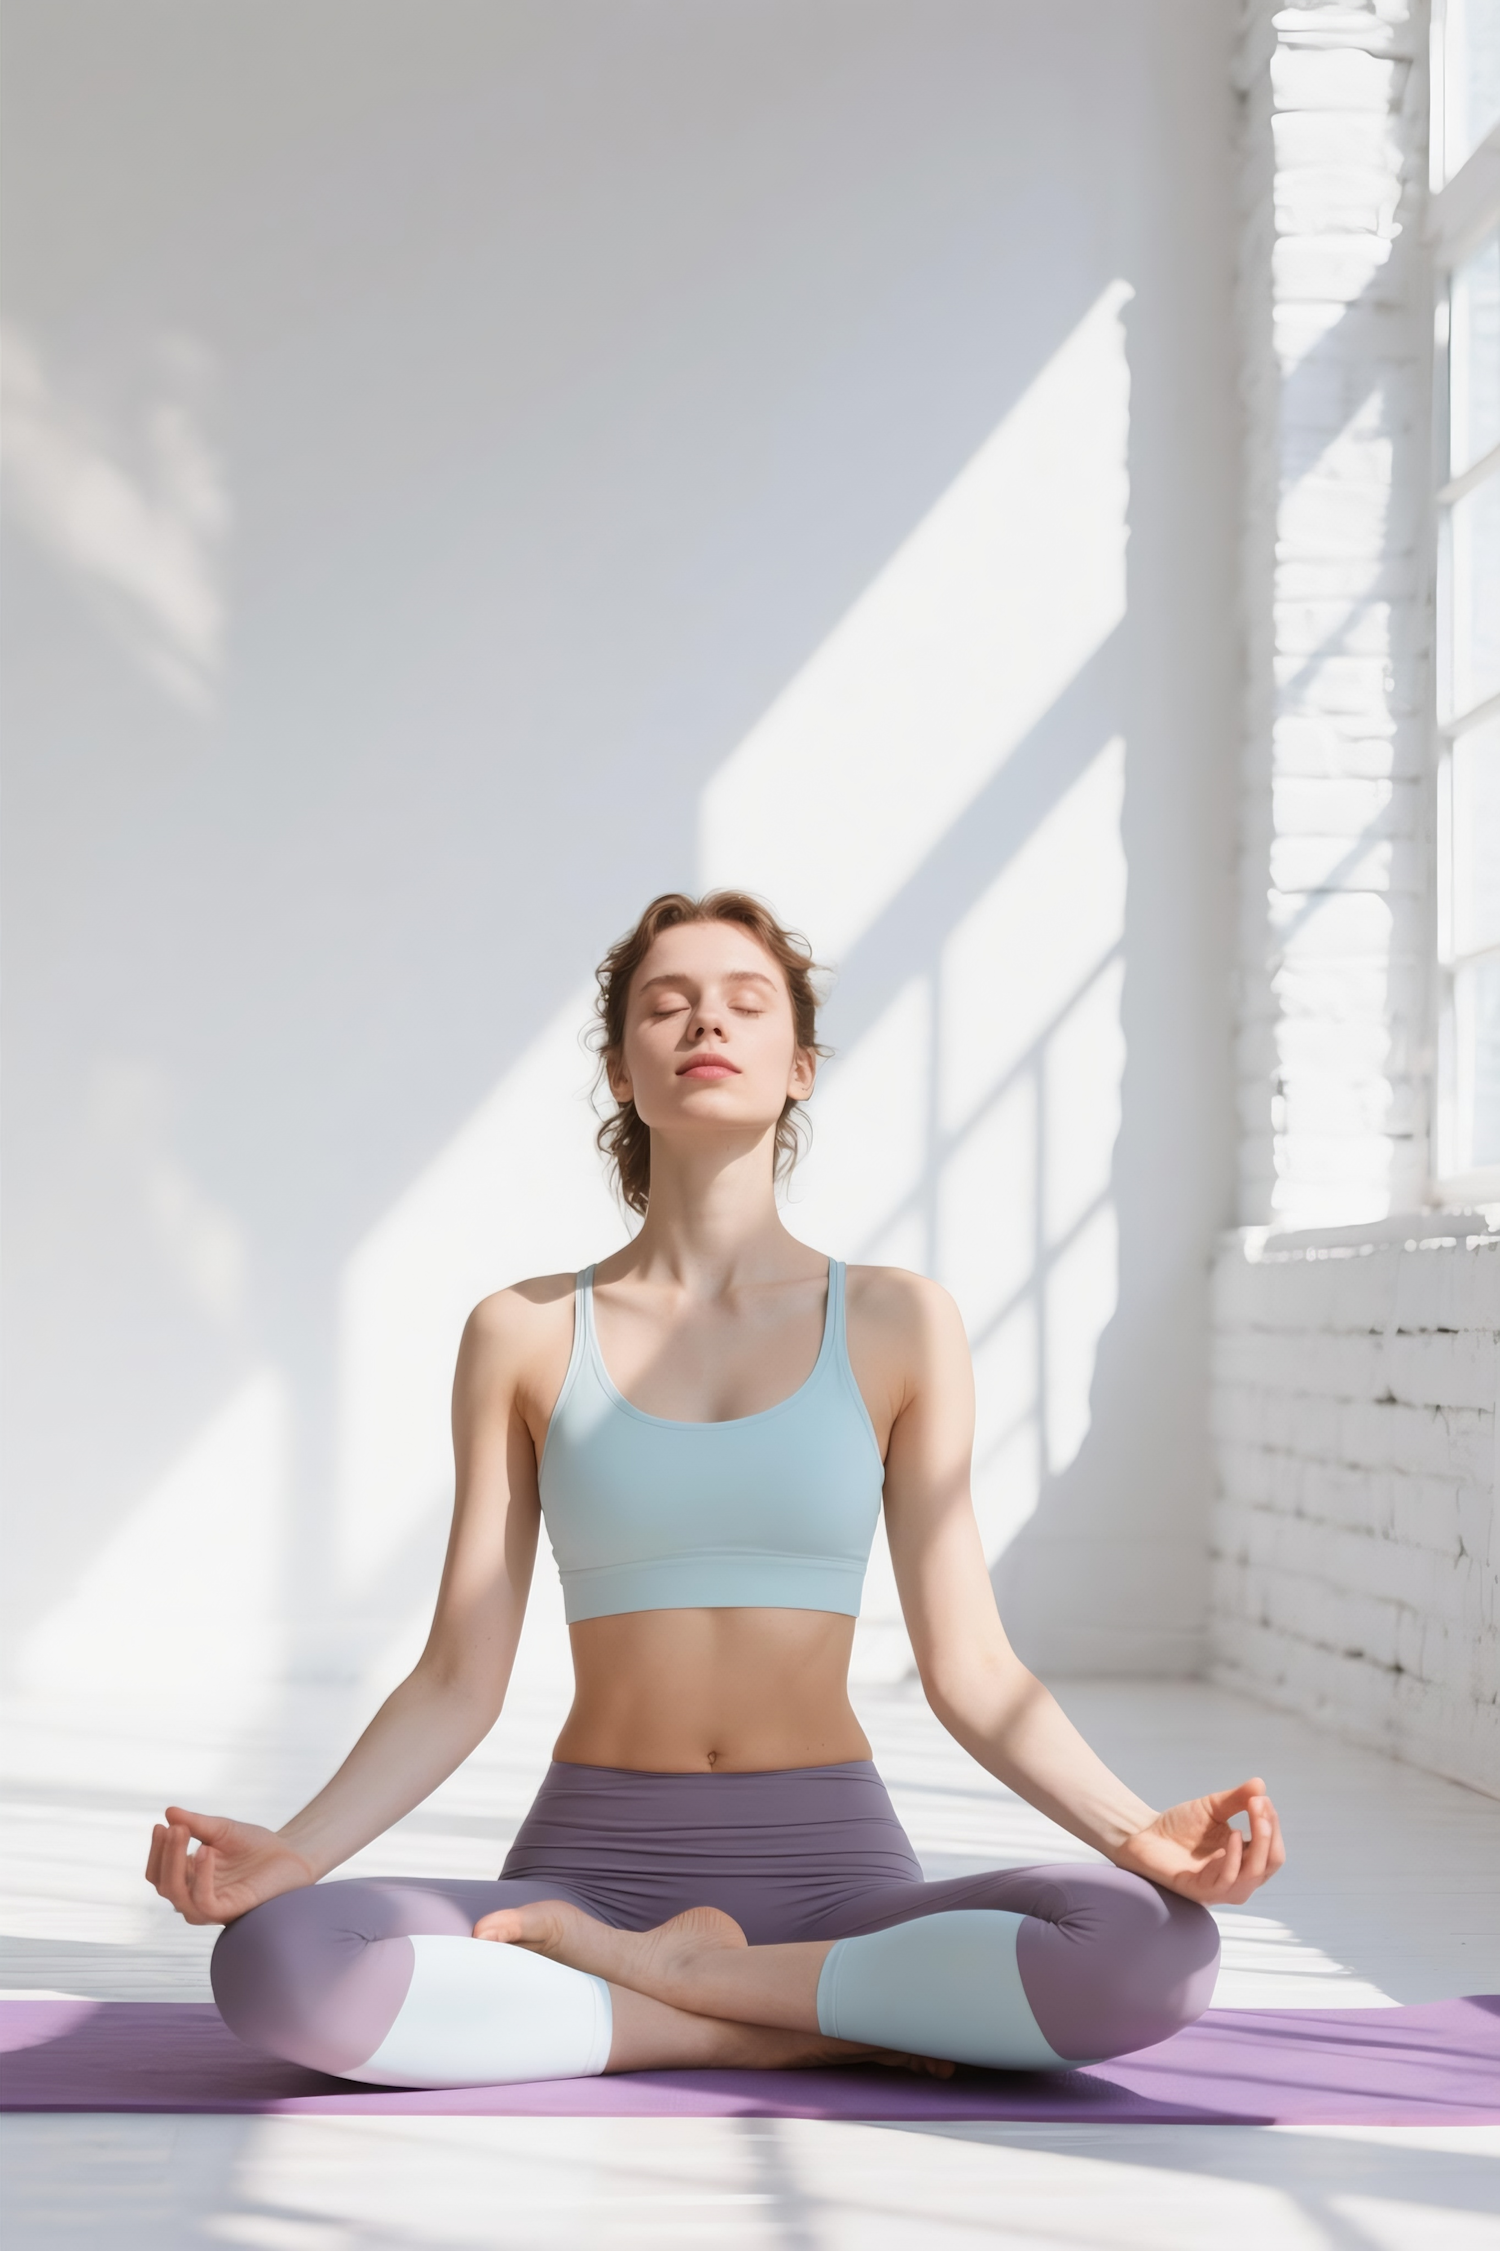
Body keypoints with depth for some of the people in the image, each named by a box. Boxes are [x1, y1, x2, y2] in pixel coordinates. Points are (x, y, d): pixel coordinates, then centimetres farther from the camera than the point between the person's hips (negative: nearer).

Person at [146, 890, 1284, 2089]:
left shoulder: (898, 1324, 4)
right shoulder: (523, 1336, 4)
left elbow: (970, 1669, 1)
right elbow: (459, 1682, 3)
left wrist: (1135, 1831, -16)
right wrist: (290, 1851, -14)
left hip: (831, 1862, 0)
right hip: (591, 1857, 0)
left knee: (1156, 1950, -31)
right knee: (274, 1963, -31)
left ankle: (650, 1966, -13)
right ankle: (776, 2029, -14)